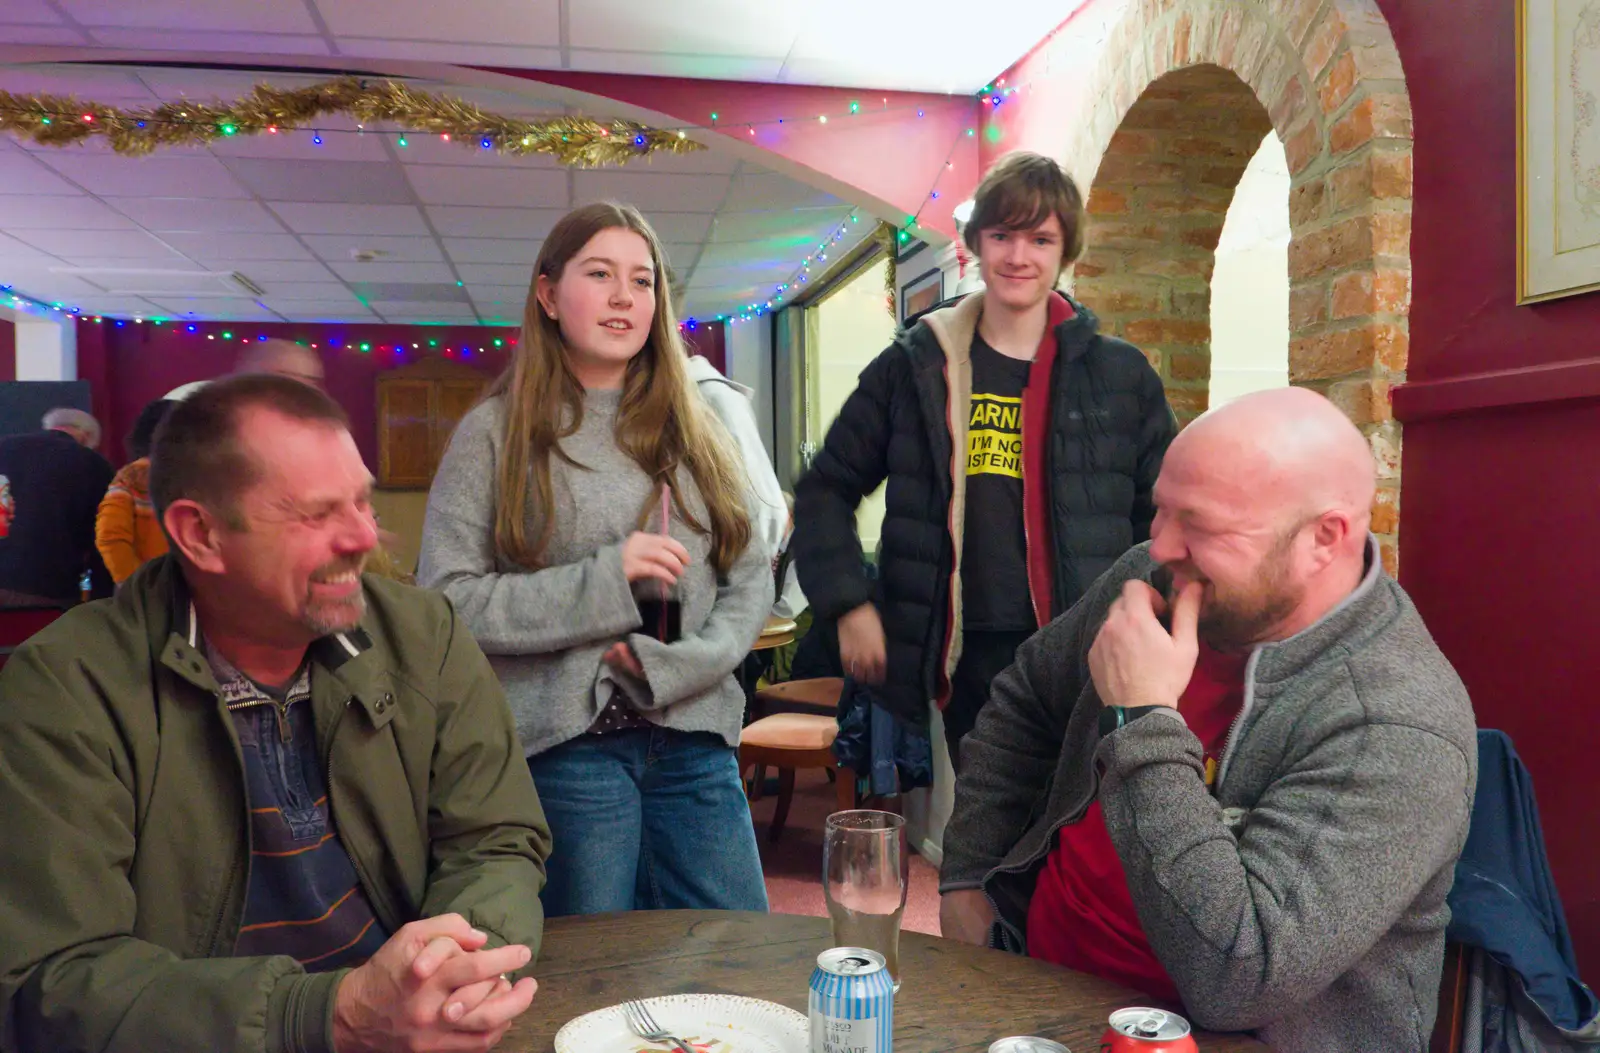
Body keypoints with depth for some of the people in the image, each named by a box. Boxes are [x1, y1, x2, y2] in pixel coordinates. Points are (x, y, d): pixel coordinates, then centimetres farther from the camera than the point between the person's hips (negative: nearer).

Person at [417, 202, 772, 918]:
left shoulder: (694, 429, 12)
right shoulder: (496, 432, 0)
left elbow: (751, 577, 9)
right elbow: (446, 598, -7)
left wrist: (676, 664, -8)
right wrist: (606, 578, -15)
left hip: (695, 740, 4)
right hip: (566, 745, -3)